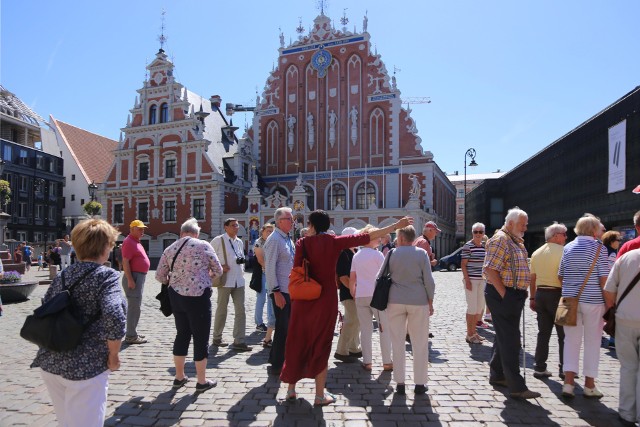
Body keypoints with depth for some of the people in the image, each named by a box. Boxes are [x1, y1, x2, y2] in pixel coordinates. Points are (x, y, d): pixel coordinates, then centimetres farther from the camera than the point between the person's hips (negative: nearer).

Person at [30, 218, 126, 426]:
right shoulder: (106, 275, -13)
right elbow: (114, 317, -26)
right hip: (85, 366, -7)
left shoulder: (62, 276, 8)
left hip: (50, 362, 7)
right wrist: (114, 355, -13)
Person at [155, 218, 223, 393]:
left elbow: (159, 276, 9)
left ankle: (179, 377, 30)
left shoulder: (170, 249, 6)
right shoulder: (203, 245, -8)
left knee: (182, 334, 19)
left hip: (176, 296, 5)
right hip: (198, 297, -5)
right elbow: (218, 270, -1)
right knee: (201, 337, 6)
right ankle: (202, 382, 16)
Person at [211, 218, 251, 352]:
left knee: (240, 311, 0)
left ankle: (238, 341, 4)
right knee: (221, 310, 8)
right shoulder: (218, 240, -6)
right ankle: (217, 338, 25)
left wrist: (242, 261, 7)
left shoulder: (239, 242, 13)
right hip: (225, 280, -5)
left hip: (239, 281, 6)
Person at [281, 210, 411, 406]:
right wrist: (397, 225, -3)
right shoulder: (334, 242, -6)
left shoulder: (302, 243, -3)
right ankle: (320, 395, 15)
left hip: (303, 300, 1)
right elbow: (367, 237, -7)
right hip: (326, 300, -1)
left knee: (297, 343, 14)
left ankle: (291, 388, 25)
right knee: (321, 345, 8)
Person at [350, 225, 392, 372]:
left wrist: (353, 294, 22)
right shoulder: (377, 254, -5)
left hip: (360, 295, 5)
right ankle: (387, 362, 8)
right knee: (385, 329, 5)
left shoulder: (356, 255, 12)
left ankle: (367, 362, 9)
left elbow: (352, 279, 12)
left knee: (365, 329, 8)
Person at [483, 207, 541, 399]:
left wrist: (521, 292, 14)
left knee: (504, 338, 17)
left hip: (515, 295, 10)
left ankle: (497, 375, 29)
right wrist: (504, 294, -20)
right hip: (503, 296, -10)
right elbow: (490, 270, -22)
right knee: (510, 340, -7)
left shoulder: (517, 241, 17)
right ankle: (516, 387, -2)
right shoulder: (500, 239, -15)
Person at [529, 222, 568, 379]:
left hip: (540, 294, 6)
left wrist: (532, 298, 15)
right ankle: (564, 368, 11)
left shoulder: (536, 253, 10)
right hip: (557, 294, -6)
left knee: (543, 333, 11)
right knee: (563, 334, 6)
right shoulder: (562, 251, -11)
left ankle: (540, 368, 12)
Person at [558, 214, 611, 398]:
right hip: (593, 300, -3)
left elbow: (560, 276, 11)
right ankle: (589, 386, 17)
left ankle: (568, 383, 7)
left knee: (571, 341, 10)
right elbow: (604, 278, -11)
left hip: (570, 300, 4)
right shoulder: (599, 247, -7)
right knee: (592, 342, 8)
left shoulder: (568, 247, 6)